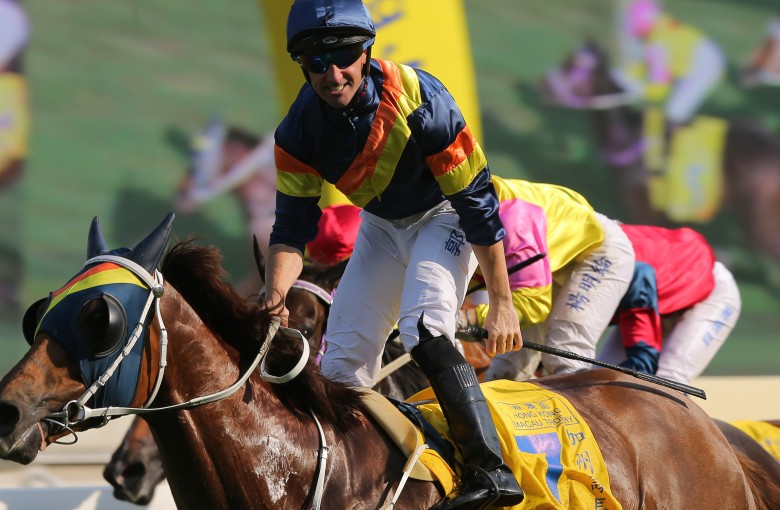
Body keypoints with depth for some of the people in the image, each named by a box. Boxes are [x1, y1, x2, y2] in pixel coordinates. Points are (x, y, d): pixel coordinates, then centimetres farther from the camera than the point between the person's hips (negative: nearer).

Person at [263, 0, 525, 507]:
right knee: (345, 351, 1)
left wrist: (502, 304, -21)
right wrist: (276, 299, -32)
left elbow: (477, 204, -25)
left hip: (444, 216, -5)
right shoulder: (299, 129, -19)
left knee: (424, 327, -28)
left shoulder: (419, 100, -33)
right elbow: (293, 225, -12)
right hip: (381, 225, 5)